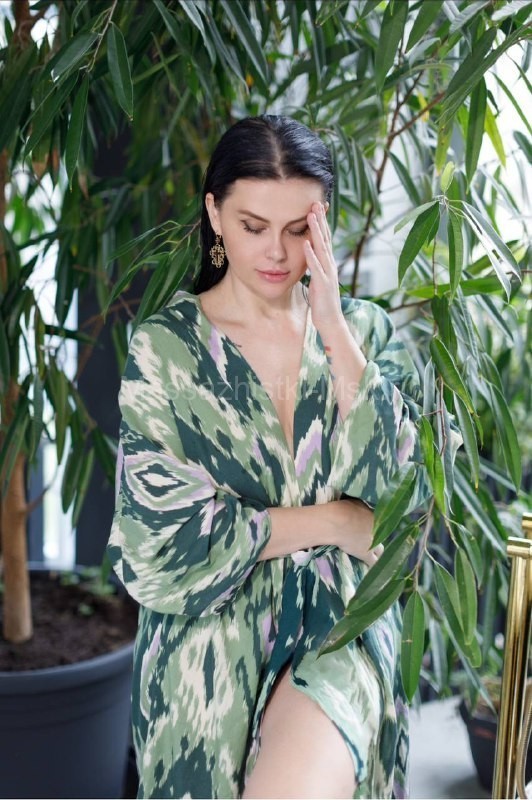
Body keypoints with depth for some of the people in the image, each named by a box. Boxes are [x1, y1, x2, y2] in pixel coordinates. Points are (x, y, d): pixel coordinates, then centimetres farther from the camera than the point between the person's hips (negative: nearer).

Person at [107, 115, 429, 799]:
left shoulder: (364, 329, 3)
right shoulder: (165, 348, -5)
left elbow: (401, 490, -9)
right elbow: (158, 537, -10)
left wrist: (336, 335, -14)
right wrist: (330, 521, -7)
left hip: (341, 628, 0)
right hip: (212, 641, 0)